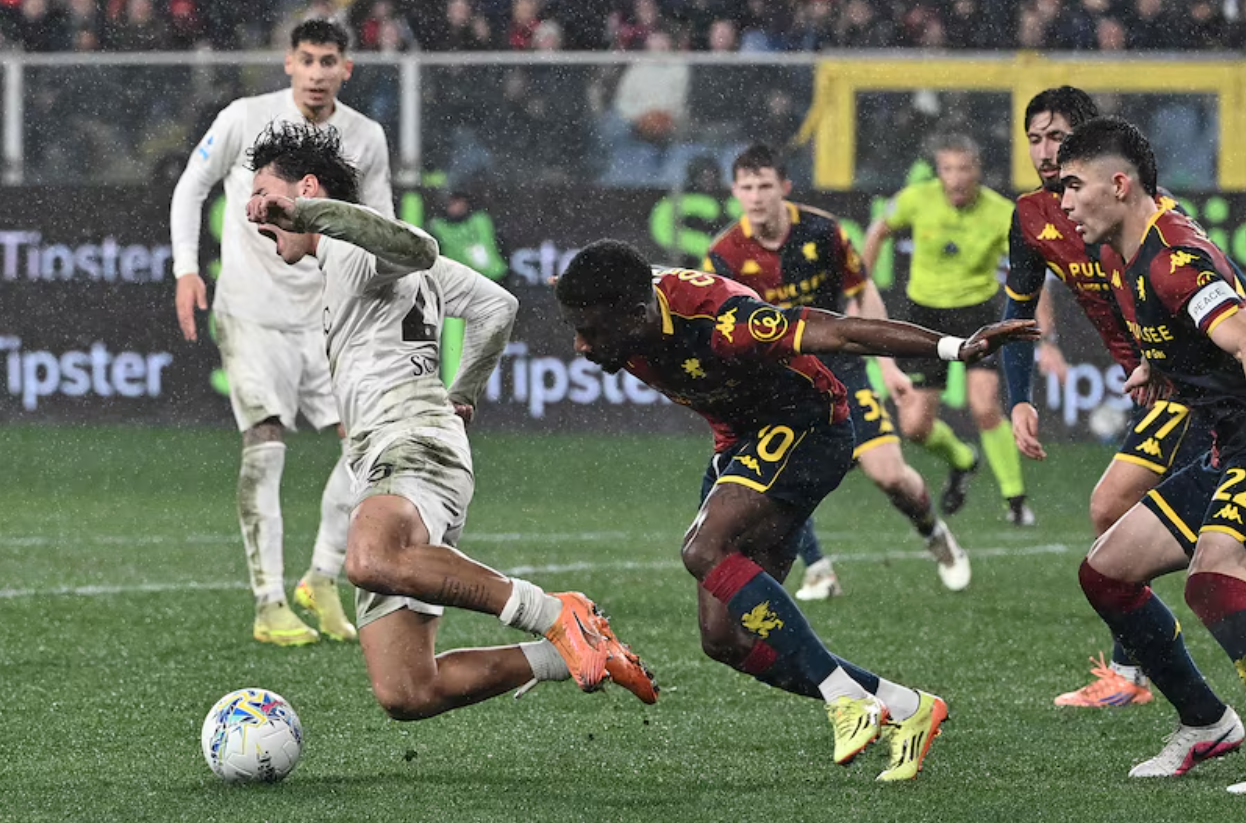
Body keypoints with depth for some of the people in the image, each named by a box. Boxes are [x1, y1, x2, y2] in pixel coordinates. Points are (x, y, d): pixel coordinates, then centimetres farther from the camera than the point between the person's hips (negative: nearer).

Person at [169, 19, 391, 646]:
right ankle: (270, 607, -11)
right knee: (265, 447, -14)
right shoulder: (246, 120, -6)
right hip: (252, 313, -4)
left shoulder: (365, 139, 3)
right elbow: (191, 188, 4)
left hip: (325, 315, 4)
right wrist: (186, 270, -6)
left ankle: (322, 580, 11)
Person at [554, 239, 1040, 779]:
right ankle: (905, 710, 10)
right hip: (740, 439, 9)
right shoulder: (625, 313, -12)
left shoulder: (714, 323, -34)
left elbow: (837, 334, -34)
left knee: (705, 551, -30)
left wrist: (956, 348, -38)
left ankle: (846, 699, -27)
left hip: (807, 427, -9)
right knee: (724, 636, 0)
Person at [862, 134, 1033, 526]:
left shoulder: (1001, 214, -18)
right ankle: (960, 461, 33)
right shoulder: (917, 199, -13)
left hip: (978, 309, -2)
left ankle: (1016, 498, -1)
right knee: (915, 426, -2)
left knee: (985, 408, -21)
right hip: (926, 313, 2)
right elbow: (879, 230, 7)